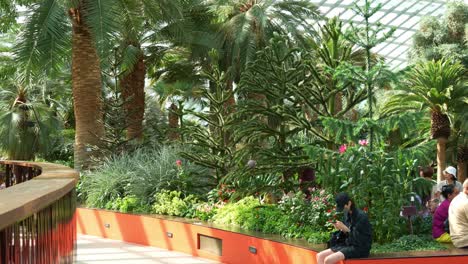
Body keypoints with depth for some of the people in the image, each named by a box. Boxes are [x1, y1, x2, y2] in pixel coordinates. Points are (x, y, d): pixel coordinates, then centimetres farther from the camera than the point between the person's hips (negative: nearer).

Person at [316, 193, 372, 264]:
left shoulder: (361, 216, -16)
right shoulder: (346, 214, 8)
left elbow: (359, 239, -18)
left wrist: (345, 228, -20)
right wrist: (340, 229, -6)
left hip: (359, 248, -9)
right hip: (348, 244, 9)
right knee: (320, 256, -4)